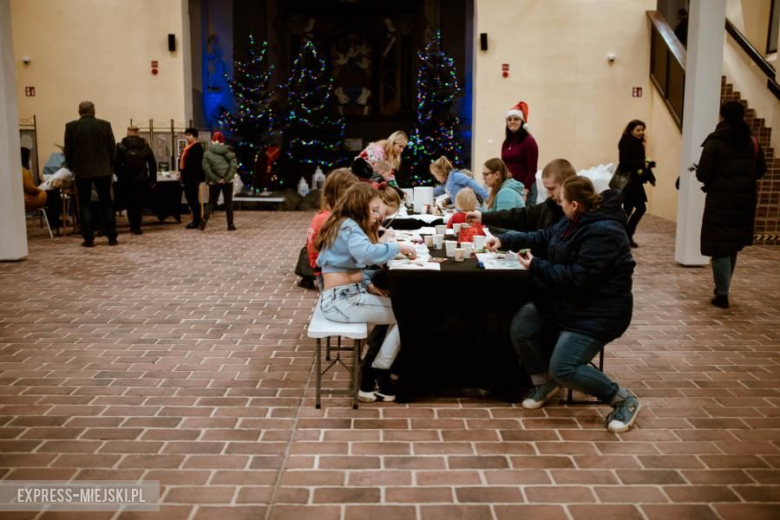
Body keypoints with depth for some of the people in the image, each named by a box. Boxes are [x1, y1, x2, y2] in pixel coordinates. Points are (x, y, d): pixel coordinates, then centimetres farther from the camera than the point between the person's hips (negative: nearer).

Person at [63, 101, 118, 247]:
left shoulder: (71, 126, -3)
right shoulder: (105, 125, -2)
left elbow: (68, 150, 0)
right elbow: (113, 148, 1)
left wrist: (72, 168, 13)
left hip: (82, 171, -1)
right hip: (103, 170, 1)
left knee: (84, 205, 5)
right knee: (107, 204, 7)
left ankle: (88, 239, 2)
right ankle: (112, 238, 5)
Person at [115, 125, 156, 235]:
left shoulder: (121, 146, -2)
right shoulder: (145, 146, 2)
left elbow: (116, 164, -7)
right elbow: (152, 163, 2)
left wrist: (120, 176, 7)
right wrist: (152, 179, 6)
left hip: (127, 180, -1)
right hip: (142, 179, 1)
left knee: (130, 203, 11)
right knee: (139, 203, 5)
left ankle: (133, 226, 15)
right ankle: (137, 227, 0)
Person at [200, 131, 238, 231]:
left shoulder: (207, 154, 0)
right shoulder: (228, 152, 3)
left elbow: (206, 168, -10)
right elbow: (234, 165, -6)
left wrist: (216, 179, -10)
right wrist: (227, 178, -10)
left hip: (214, 182, 0)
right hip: (228, 181, 0)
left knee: (211, 202, 9)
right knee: (228, 203, 8)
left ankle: (204, 219, -11)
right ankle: (230, 224, 6)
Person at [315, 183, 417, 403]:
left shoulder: (346, 225, 16)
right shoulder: (349, 227, -16)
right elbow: (369, 253, -36)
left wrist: (368, 285, 4)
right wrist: (398, 247, -22)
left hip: (348, 294, 10)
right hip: (341, 300, -10)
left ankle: (376, 374, 5)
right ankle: (374, 379, 0)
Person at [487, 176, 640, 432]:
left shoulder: (603, 233, -27)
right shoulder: (574, 221, 4)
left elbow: (580, 277, -30)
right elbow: (544, 237, 18)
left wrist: (536, 267, -22)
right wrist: (506, 240, 10)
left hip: (598, 311, -9)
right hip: (566, 300, 9)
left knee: (563, 368, -18)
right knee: (521, 328, -6)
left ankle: (624, 401, 3)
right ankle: (544, 382, 19)